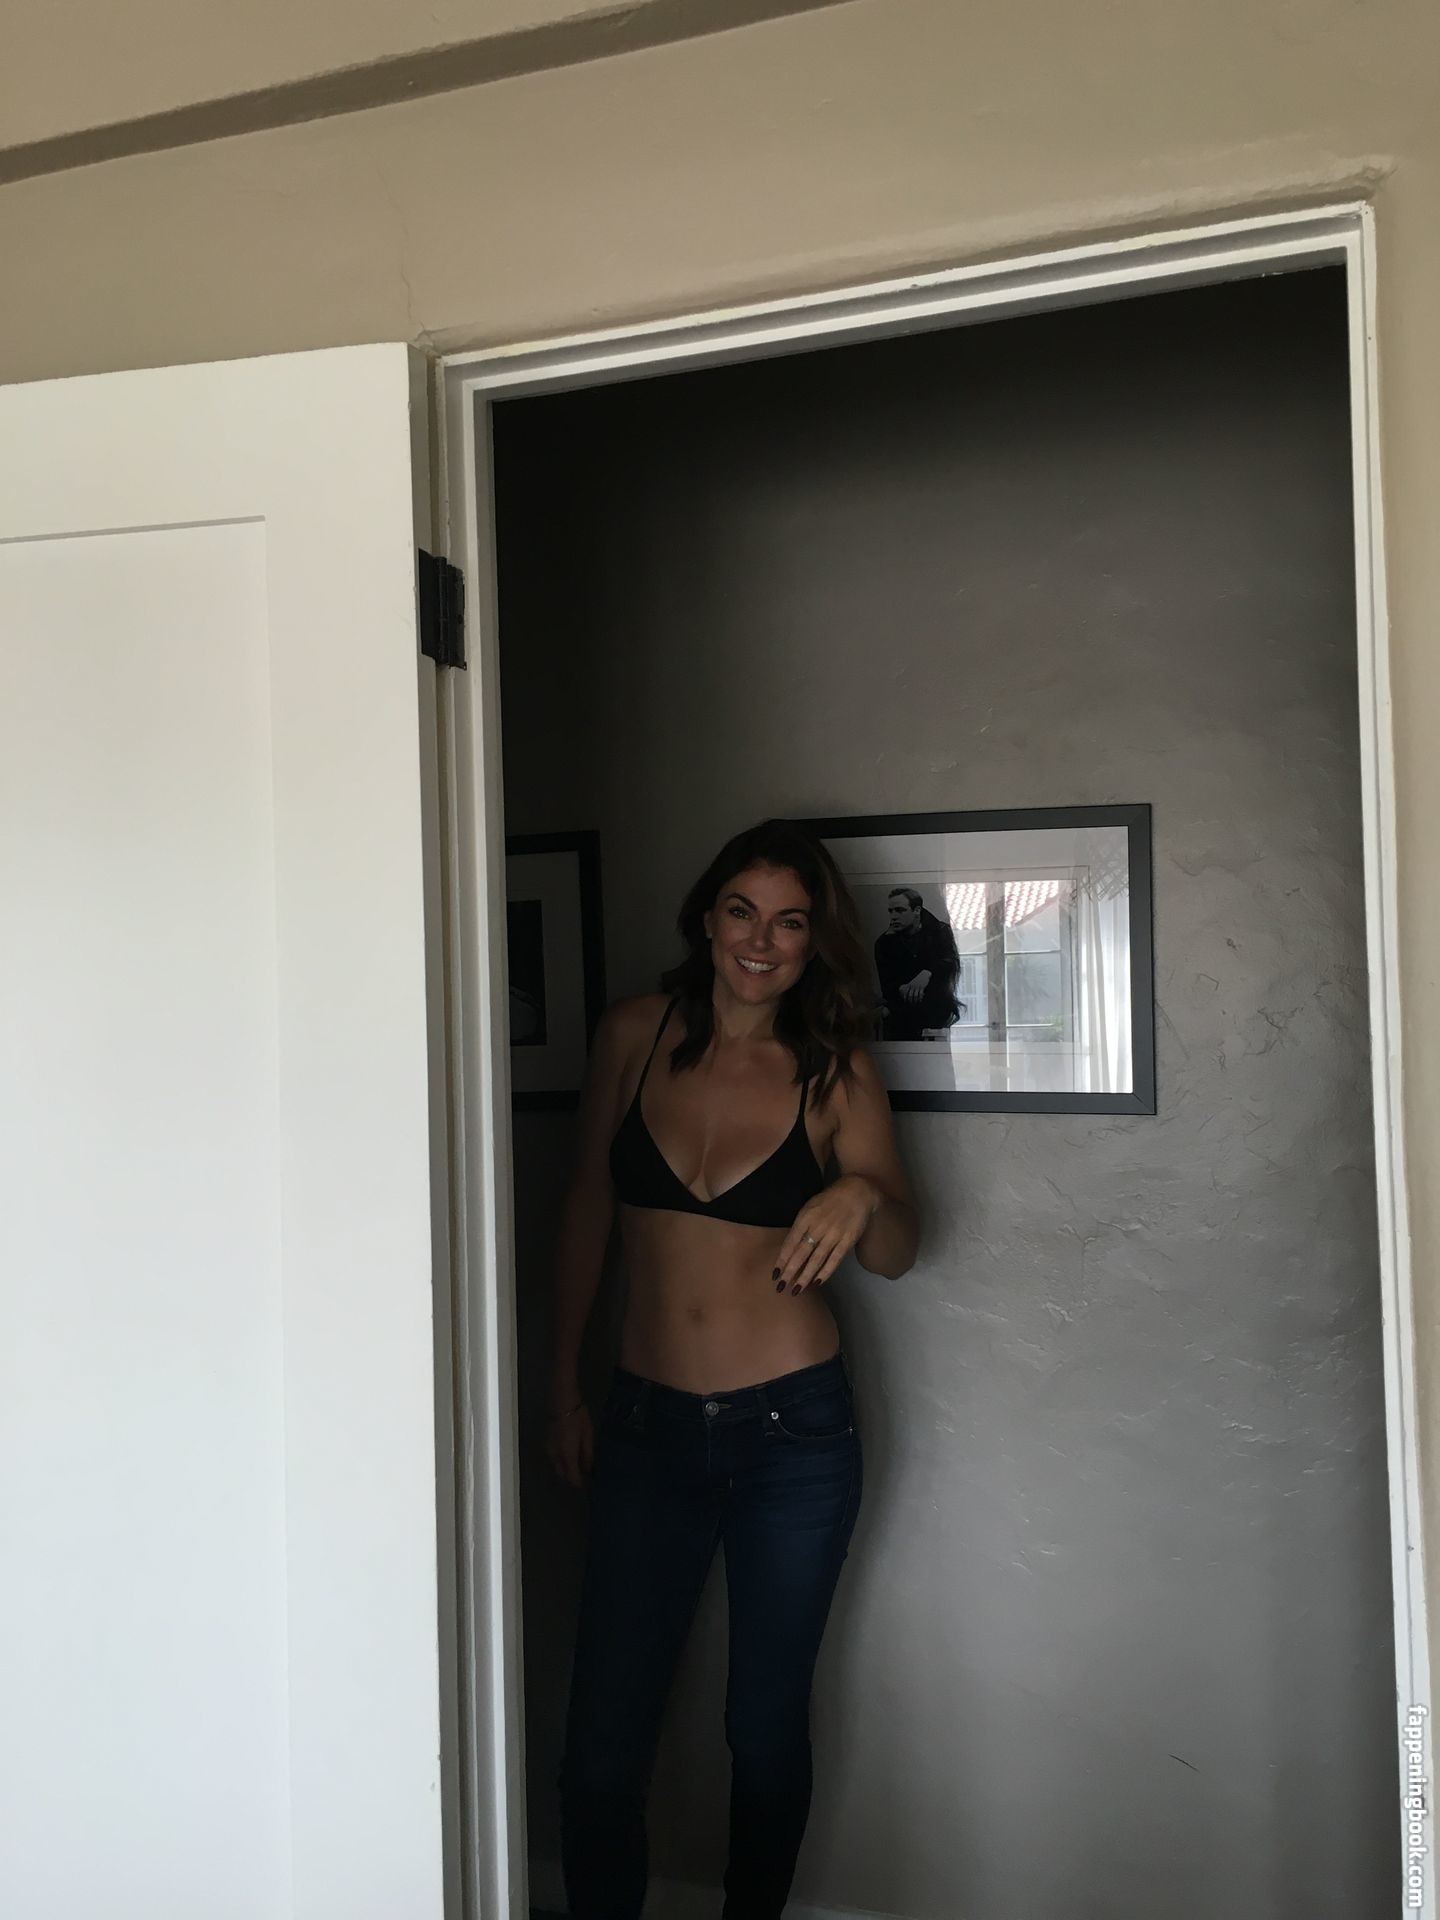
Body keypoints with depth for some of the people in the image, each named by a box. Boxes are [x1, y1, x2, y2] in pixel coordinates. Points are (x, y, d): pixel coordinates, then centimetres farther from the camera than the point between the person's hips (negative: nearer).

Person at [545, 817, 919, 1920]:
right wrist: (564, 1387, 9)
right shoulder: (635, 1036, -1)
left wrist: (864, 1199, -25)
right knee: (601, 1749, 3)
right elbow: (588, 1211, 8)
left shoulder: (835, 1072, -3)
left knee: (769, 1726, 14)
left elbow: (896, 1256, -1)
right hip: (648, 1425, 1)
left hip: (795, 1430, -1)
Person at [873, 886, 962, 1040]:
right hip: (902, 1007, 1)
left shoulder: (939, 931, 4)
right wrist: (903, 989, -28)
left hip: (938, 1006, -1)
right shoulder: (885, 942, 6)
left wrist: (927, 974, -38)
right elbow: (887, 987, -3)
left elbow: (951, 962, -16)